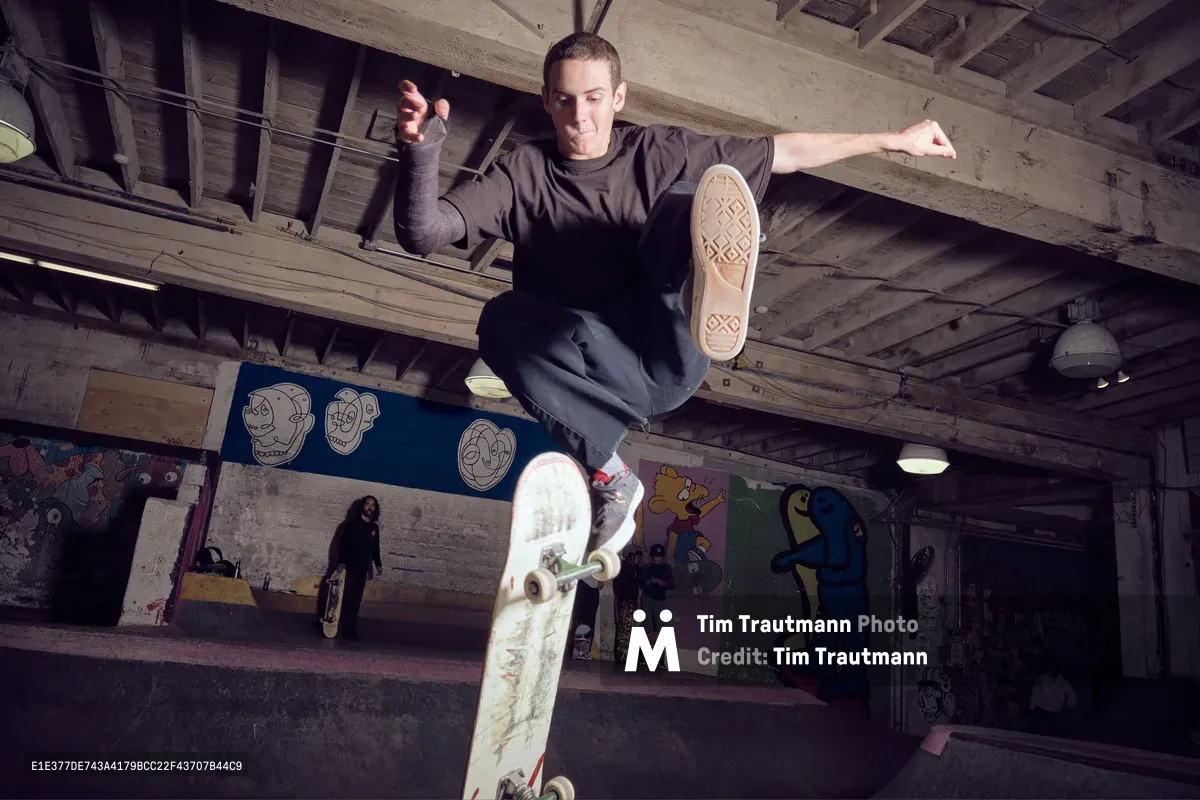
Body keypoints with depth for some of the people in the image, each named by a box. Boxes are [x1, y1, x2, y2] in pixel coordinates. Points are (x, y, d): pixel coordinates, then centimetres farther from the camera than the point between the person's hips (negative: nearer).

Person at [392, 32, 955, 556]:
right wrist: (422, 151, -28)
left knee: (683, 201, -22)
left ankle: (711, 290, -59)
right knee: (501, 318, -32)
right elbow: (423, 233, -9)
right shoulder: (523, 172, 2)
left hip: (670, 356, 0)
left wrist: (892, 141, 14)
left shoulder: (656, 152, 7)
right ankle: (609, 477, -24)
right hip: (597, 374, 0)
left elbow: (783, 153, 12)